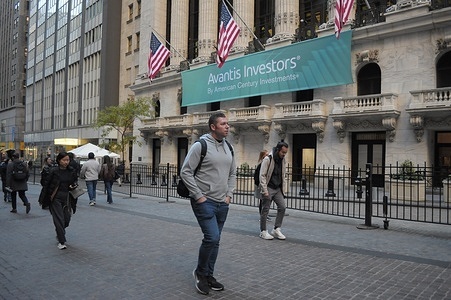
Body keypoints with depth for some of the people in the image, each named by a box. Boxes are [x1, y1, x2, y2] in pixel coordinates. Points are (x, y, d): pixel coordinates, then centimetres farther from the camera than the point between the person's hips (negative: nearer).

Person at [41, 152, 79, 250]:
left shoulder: (72, 171, 3)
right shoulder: (53, 171, -6)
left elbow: (75, 182, 17)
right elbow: (46, 184, -2)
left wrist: (74, 185, -7)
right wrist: (44, 199, -4)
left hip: (67, 198, 3)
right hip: (55, 198, -3)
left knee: (67, 219, 7)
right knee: (59, 219, -5)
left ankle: (59, 233, 38)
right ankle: (61, 242, 3)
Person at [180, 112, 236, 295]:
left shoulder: (229, 148, 9)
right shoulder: (200, 145, -12)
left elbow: (232, 173, 18)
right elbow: (185, 172, -12)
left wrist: (229, 195, 7)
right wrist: (198, 196, -14)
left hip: (222, 204, 7)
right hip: (204, 202, -6)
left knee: (215, 240, 12)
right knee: (212, 238, -13)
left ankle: (208, 275, 28)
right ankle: (200, 272, 12)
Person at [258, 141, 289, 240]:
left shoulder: (283, 161, 9)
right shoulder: (267, 159, -12)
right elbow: (262, 175, -14)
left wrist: (284, 189, 10)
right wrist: (265, 190, -17)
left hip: (278, 189, 6)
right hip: (268, 188, -6)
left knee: (282, 207, -2)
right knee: (265, 210, 2)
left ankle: (276, 229, 9)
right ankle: (263, 231, 13)